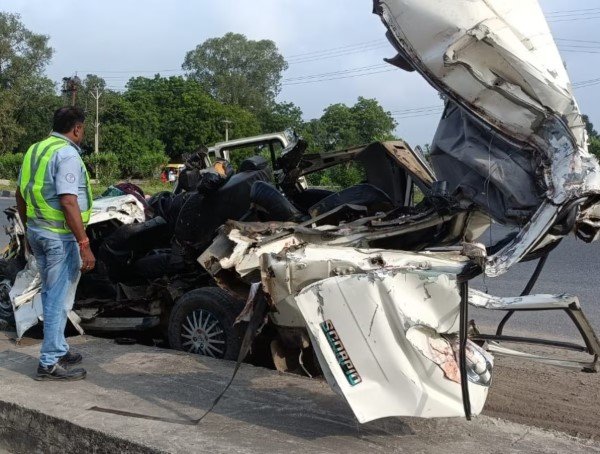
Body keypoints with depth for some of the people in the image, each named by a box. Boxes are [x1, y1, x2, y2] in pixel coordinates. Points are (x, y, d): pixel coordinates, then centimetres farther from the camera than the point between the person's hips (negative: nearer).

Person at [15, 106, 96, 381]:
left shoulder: (35, 150, 12)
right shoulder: (67, 155, -16)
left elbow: (21, 195, 17)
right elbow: (69, 203, -24)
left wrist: (29, 230, 26)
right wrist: (84, 245, -23)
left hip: (37, 231, 9)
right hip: (60, 235, -9)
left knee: (50, 295, 19)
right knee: (60, 299, -1)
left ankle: (58, 350, 32)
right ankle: (50, 363, 5)